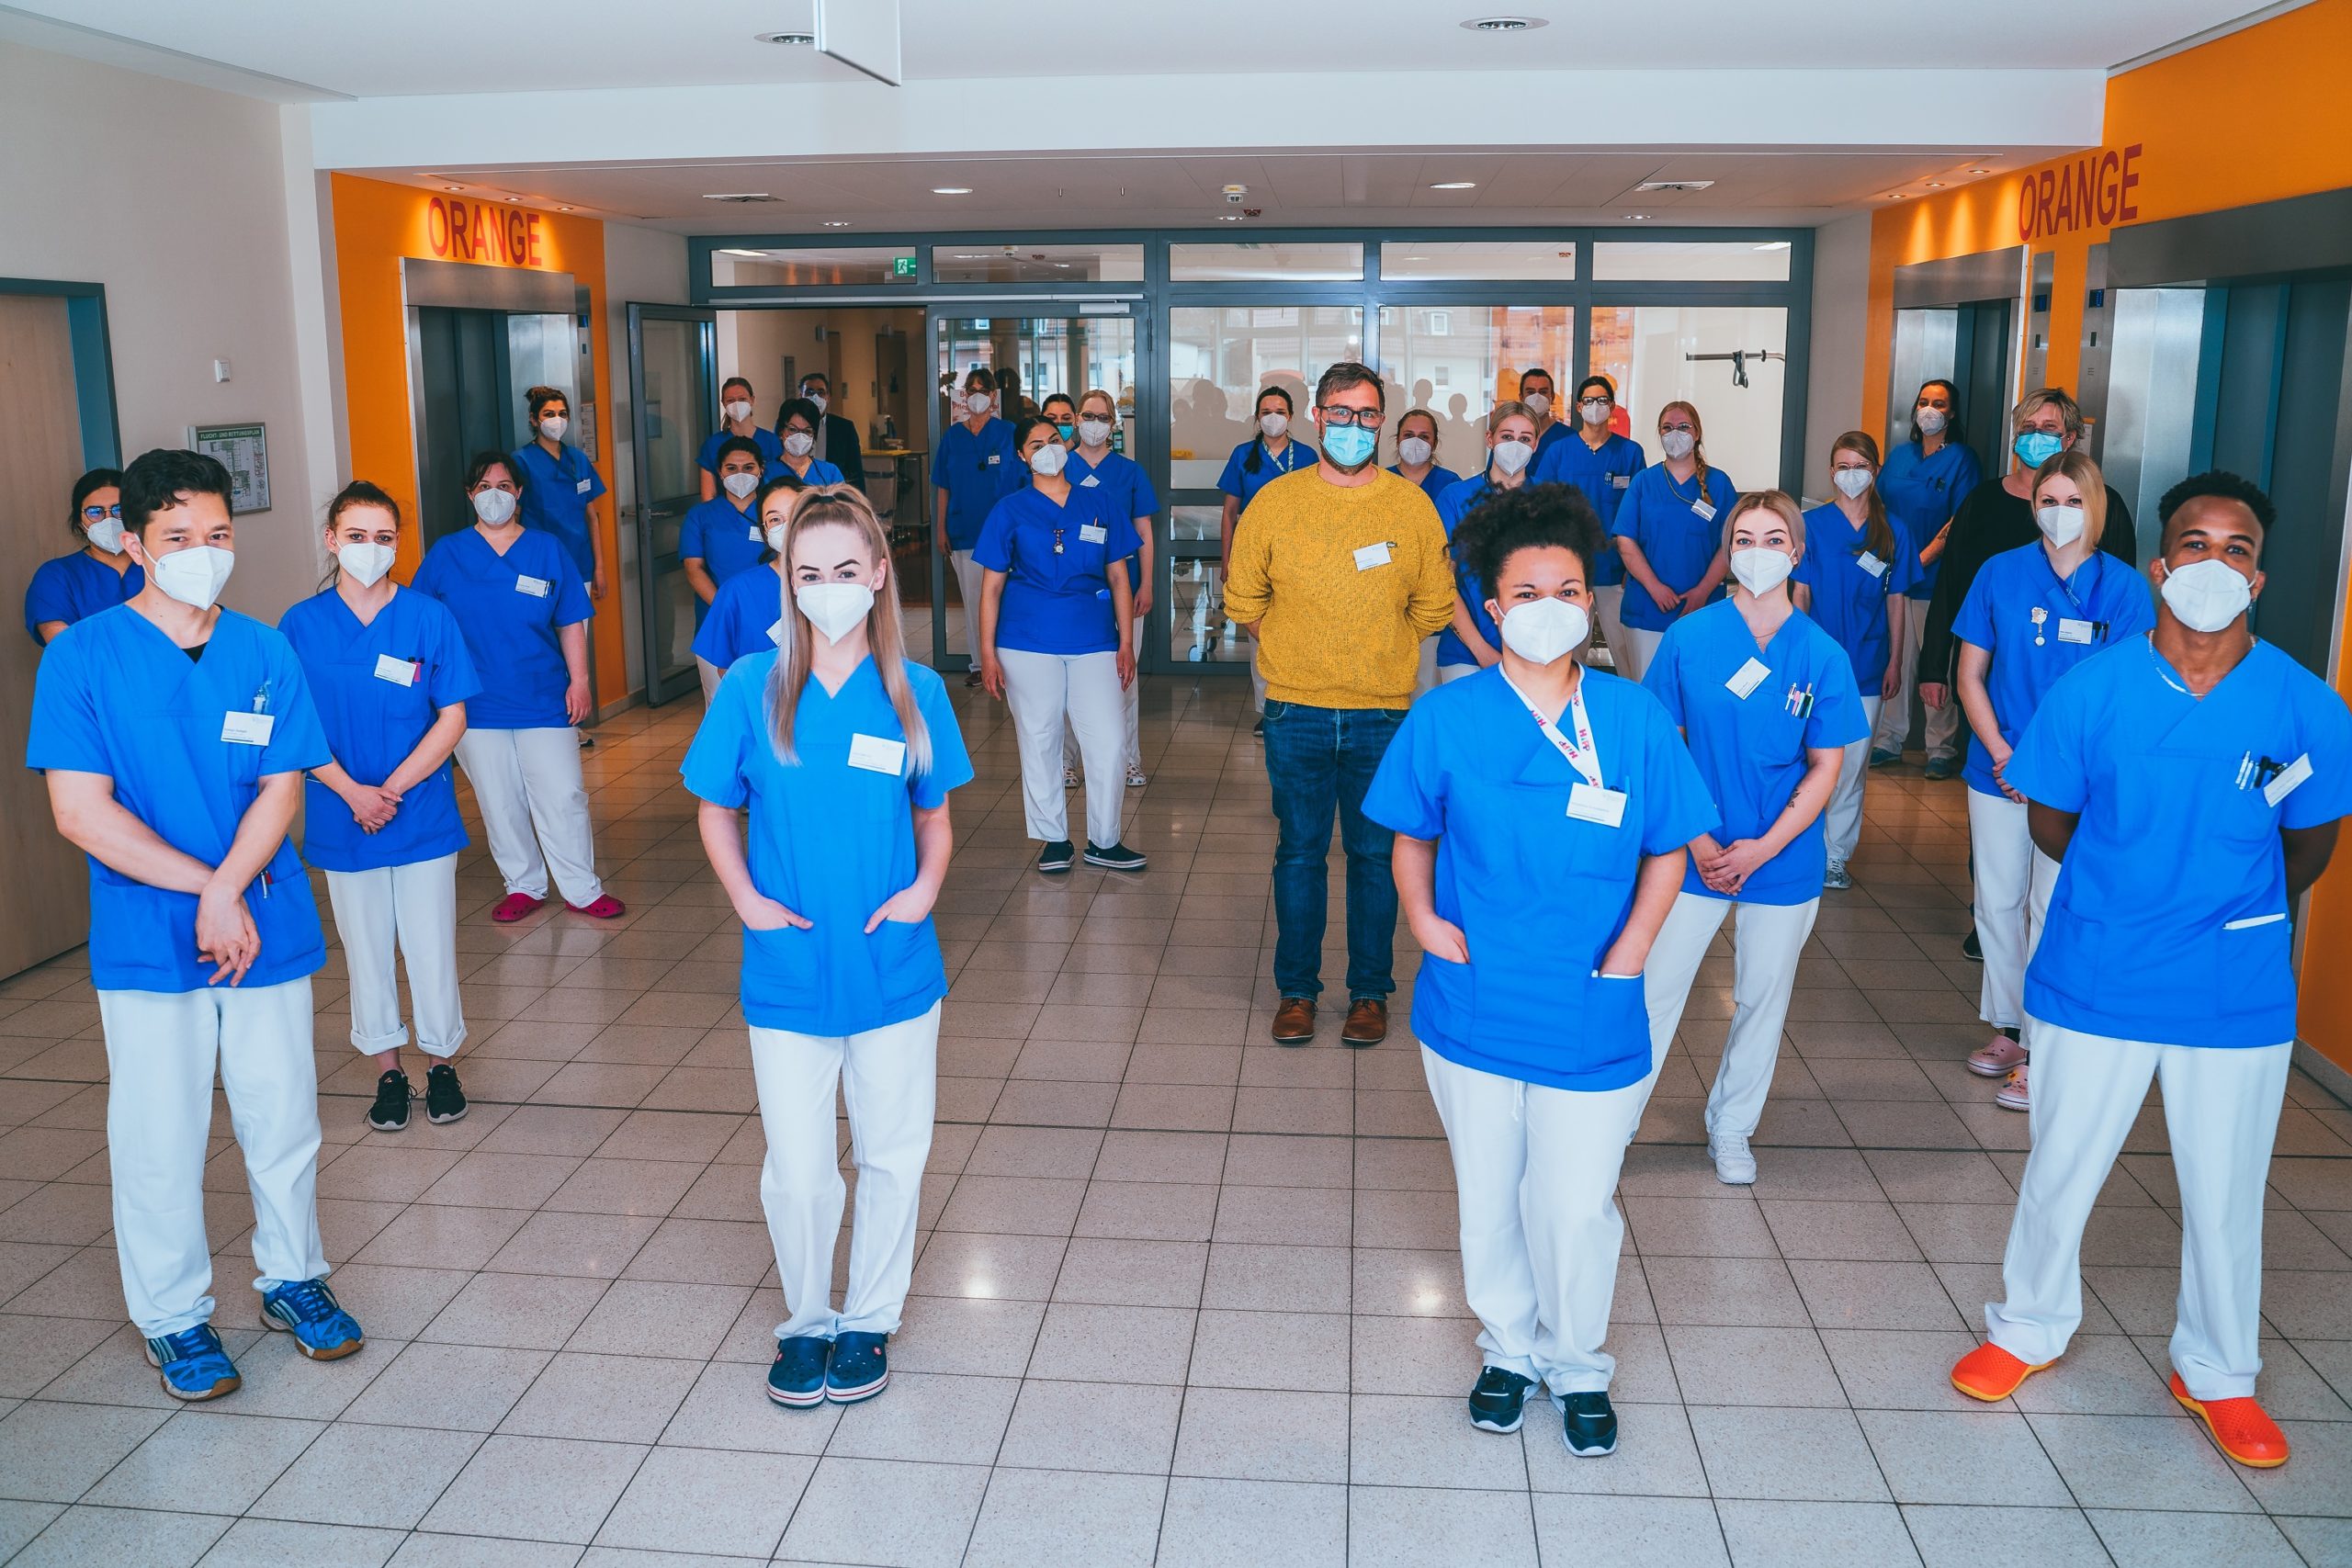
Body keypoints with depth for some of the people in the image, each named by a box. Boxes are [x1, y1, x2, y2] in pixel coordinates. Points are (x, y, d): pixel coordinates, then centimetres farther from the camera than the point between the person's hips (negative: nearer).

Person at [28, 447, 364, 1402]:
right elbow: (80, 811, -12)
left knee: (284, 1122, 13)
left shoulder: (264, 653, 2)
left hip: (268, 930, 3)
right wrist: (209, 888, -16)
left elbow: (282, 789, -2)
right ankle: (174, 1316, 26)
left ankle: (292, 1277, 33)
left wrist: (228, 892, -17)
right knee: (160, 1140, 7)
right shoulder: (82, 656, -7)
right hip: (146, 946, -2)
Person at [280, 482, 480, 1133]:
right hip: (341, 823, 1)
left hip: (424, 817, -1)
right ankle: (388, 1071, 26)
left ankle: (440, 1061, 24)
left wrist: (392, 790, -12)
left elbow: (451, 718, -5)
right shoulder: (302, 626, -2)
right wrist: (352, 793, -14)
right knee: (365, 951, 11)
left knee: (431, 947, 6)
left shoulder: (430, 618, -5)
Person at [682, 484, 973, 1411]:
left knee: (891, 1156, 12)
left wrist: (926, 885, -10)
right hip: (788, 970, -1)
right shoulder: (752, 687, -6)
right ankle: (805, 1322, 31)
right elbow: (716, 811, 5)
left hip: (894, 969, 1)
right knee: (796, 1170, 7)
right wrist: (746, 899, -9)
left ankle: (870, 1319, 33)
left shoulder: (915, 692, -4)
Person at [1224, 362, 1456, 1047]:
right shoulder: (1275, 501, 1)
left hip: (1383, 714, 0)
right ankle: (1296, 990, 21)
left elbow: (1434, 605, 10)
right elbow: (1244, 599, 10)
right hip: (1296, 711, 0)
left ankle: (1370, 992, 21)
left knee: (1376, 855, 7)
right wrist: (1294, 653, 7)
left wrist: (1379, 653, 7)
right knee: (1300, 854, 8)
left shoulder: (1413, 505, 1)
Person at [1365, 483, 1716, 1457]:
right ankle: (1508, 1348, 40)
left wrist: (1629, 952, -6)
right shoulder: (1446, 718, -6)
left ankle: (1577, 1365, 34)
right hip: (1473, 1011, 1)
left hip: (1591, 1020, 0)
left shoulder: (1635, 720, -4)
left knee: (1576, 1208, 7)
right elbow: (1410, 835, 8)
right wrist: (1423, 914, -9)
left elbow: (1667, 848, 6)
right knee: (1488, 1196, 16)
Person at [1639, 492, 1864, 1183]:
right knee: (1655, 989, 2)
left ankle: (1731, 1128, 33)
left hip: (1783, 860, 1)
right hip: (1696, 855, -1)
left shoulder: (1824, 655, -7)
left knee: (1762, 997, 14)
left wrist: (1762, 848, -13)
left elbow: (1825, 768, -4)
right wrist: (1697, 841, -11)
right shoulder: (1689, 638, -8)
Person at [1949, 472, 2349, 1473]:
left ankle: (2217, 1374, 37)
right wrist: (2132, 893, 9)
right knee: (2060, 1172, 14)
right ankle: (2029, 1327, 39)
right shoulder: (2091, 690, -11)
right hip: (2095, 979, 0)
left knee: (2225, 1193, 14)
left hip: (2238, 995, 1)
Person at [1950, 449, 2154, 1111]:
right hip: (1998, 767, 2)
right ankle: (2007, 1028, 27)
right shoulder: (2001, 573, 1)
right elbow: (1970, 676, 2)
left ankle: (2044, 1051, 11)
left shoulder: (2123, 588, -4)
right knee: (1997, 902, 11)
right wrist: (2002, 754, -9)